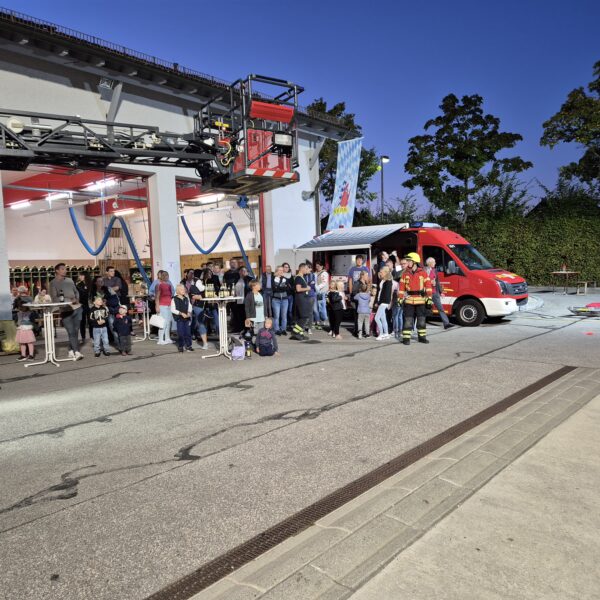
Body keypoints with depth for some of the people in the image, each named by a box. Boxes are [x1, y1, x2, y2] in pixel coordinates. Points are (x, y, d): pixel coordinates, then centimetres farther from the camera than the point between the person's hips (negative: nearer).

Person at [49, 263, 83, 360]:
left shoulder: (70, 280, 13)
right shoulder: (53, 283, -2)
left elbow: (76, 292, 21)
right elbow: (54, 298, -9)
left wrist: (76, 299, 0)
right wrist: (69, 300, -19)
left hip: (77, 308, 5)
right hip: (65, 311, -5)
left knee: (75, 331, 8)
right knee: (71, 332, -11)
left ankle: (71, 351, 20)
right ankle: (77, 352, -13)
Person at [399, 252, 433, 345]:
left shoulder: (423, 273, 0)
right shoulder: (405, 274, 5)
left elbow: (428, 285, -2)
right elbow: (402, 286, 4)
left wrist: (429, 297, -7)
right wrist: (400, 298, -2)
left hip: (420, 300, 0)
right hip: (409, 300, 0)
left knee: (421, 320, 9)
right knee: (408, 320, -2)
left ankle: (422, 336, 21)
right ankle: (406, 338, 2)